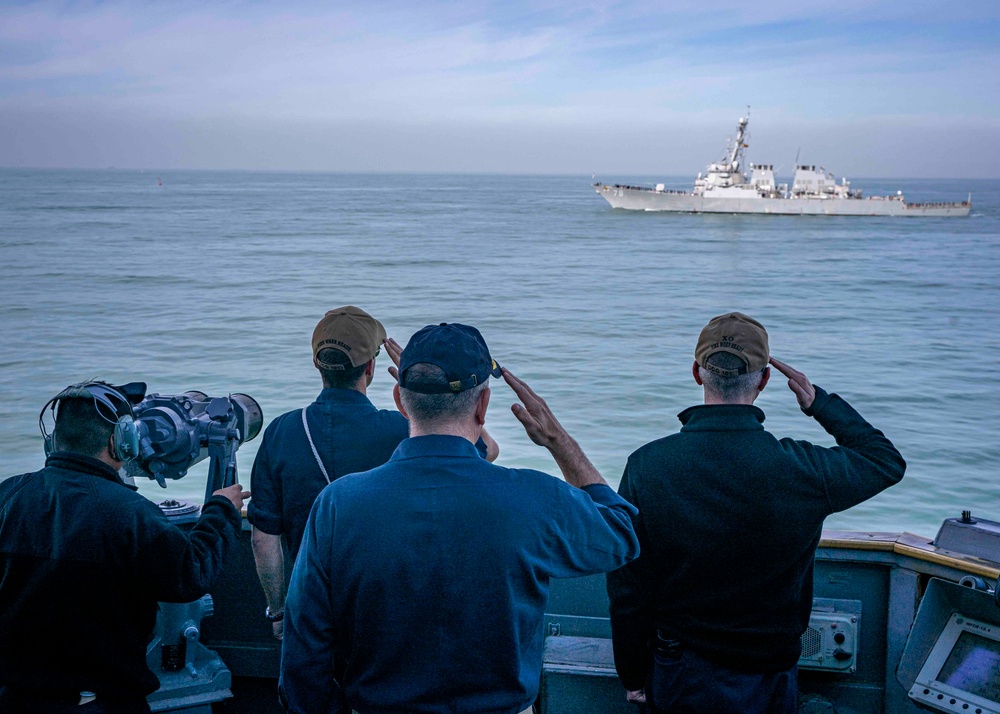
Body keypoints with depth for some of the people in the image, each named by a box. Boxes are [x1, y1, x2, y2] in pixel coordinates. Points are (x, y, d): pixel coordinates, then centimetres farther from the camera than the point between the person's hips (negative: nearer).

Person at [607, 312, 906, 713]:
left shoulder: (646, 466, -17)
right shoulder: (803, 470, -18)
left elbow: (626, 591, -10)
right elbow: (887, 460, 4)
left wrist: (633, 677, 4)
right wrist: (820, 403, 12)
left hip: (675, 680, 0)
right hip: (765, 682, 0)